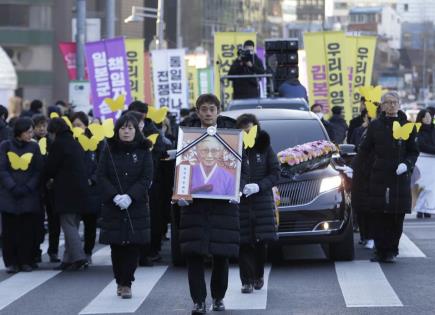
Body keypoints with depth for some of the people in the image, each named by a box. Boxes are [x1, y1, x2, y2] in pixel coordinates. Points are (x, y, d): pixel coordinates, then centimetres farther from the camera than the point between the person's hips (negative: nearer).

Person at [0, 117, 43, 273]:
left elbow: (38, 171, 2)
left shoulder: (34, 147, 5)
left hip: (29, 197, 0)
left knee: (28, 230, -2)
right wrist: (13, 188, -13)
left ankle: (26, 261, 5)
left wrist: (27, 188, -10)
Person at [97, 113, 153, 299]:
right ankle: (120, 281, 14)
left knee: (133, 245, -5)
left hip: (137, 205, -1)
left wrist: (130, 196, -16)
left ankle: (126, 283, 1)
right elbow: (101, 176, 0)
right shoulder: (109, 150, 5)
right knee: (116, 245, 2)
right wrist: (115, 196, -14)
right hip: (112, 206, 1)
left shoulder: (143, 151, 3)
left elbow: (147, 178, -4)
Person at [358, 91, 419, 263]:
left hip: (400, 177, 0)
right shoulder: (375, 126, 6)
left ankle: (391, 252, 9)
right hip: (379, 176, 0)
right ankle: (380, 250, 8)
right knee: (378, 216, -1)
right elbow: (365, 149, 11)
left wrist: (406, 164, -10)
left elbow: (413, 152, 8)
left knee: (397, 217, 0)